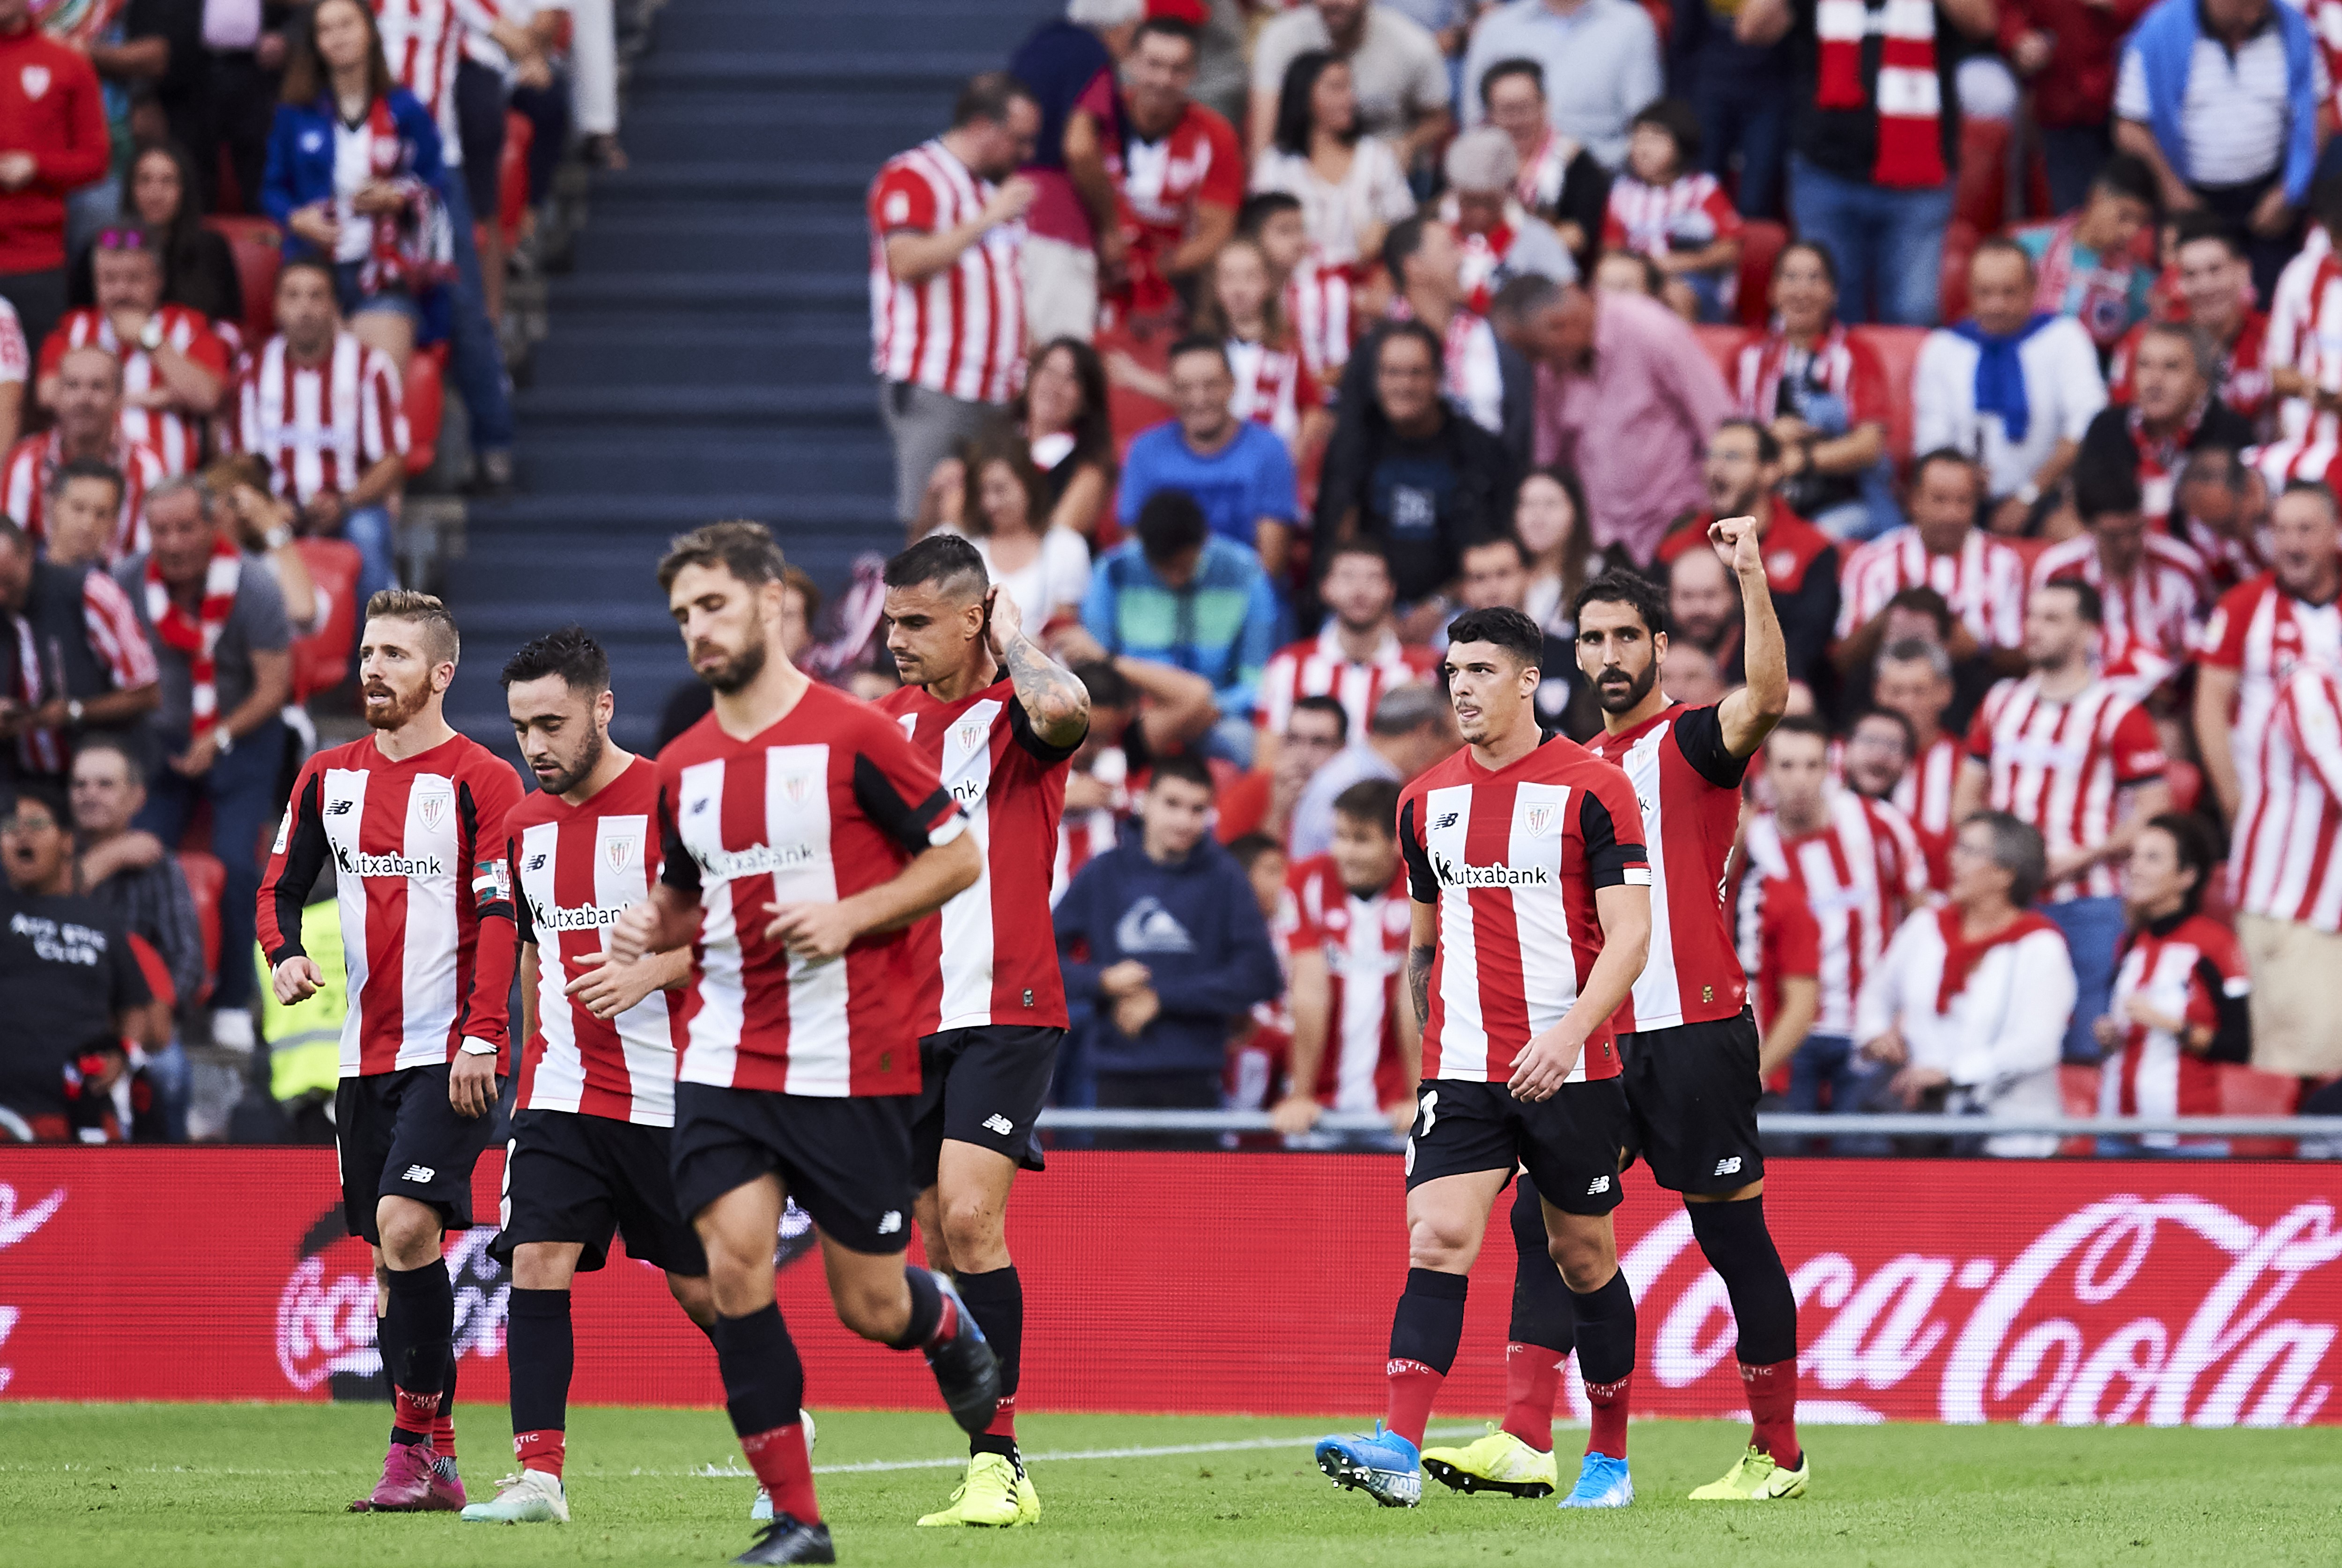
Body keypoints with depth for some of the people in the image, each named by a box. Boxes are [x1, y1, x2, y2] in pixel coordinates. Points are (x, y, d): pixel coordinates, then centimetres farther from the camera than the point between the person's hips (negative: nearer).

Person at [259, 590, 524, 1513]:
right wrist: (284, 953, -4)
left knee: (406, 1224, -21)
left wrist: (481, 1037, -18)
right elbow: (282, 883, 18)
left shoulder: (481, 782, -6)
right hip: (365, 1050, 6)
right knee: (391, 1251, 7)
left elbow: (501, 917, -11)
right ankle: (437, 1464, 15)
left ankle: (413, 1445, -15)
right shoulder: (328, 777, 11)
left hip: (452, 1053, -6)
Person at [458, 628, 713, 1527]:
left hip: (668, 1097, -5)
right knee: (537, 1264, -12)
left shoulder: (671, 803, -10)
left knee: (701, 1287, 5)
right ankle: (538, 1477, -13)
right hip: (561, 1098, 5)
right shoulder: (524, 827, 10)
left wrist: (648, 973, -23)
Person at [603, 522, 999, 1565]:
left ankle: (952, 1330, 39)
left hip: (853, 1067, -4)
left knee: (872, 1308, 1)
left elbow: (960, 856, -3)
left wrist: (848, 916, -15)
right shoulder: (682, 769, 9)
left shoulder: (852, 736, -7)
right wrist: (650, 929, 1)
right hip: (725, 1065, 4)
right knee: (734, 1263, -12)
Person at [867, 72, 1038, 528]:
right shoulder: (912, 178, -4)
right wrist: (987, 221, -18)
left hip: (994, 389, 8)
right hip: (931, 387, -8)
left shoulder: (995, 187, 23)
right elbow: (906, 261, -20)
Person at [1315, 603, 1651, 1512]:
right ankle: (1398, 1448, -26)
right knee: (1437, 1239, -15)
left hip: (1572, 1071, -3)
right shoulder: (1426, 802, 10)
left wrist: (1566, 1035, -23)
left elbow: (1630, 935, -11)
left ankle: (1609, 1460, 22)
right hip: (1462, 1066, 3)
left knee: (1583, 1258, 8)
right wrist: (1430, 1040, 22)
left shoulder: (1591, 790, -5)